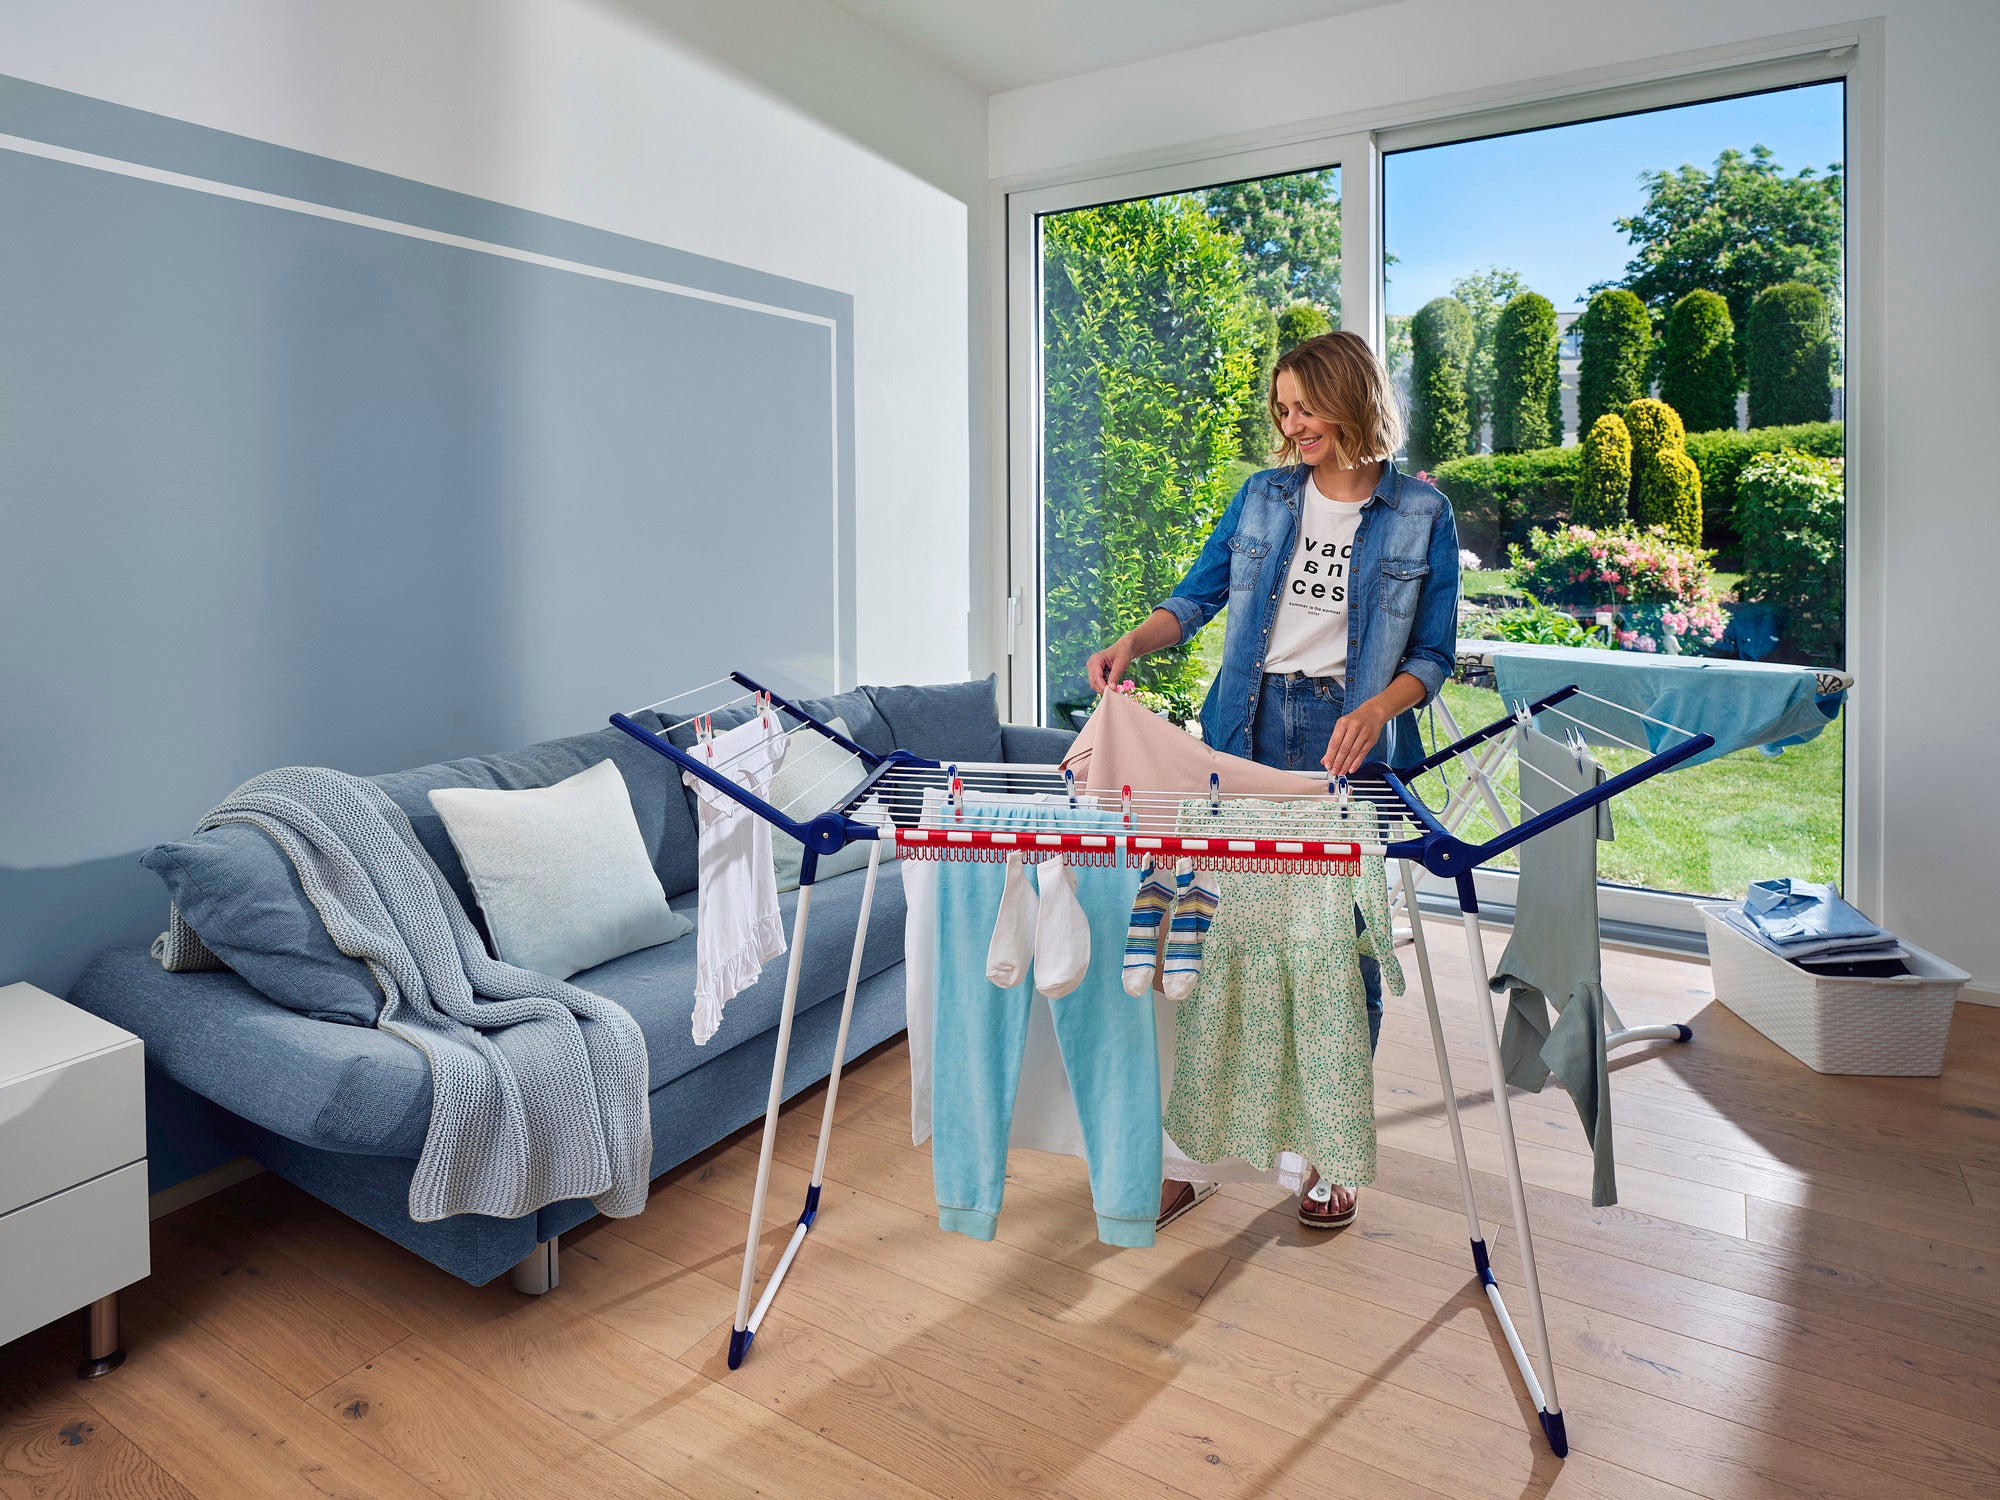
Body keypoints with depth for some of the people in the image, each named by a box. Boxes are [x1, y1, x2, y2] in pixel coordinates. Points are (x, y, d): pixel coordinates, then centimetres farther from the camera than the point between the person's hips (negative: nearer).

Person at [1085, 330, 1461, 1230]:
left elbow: (1433, 653, 2)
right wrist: (1131, 644, -10)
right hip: (1248, 733, 2)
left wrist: (1375, 710, -17)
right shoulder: (1263, 496, 10)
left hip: (1350, 744, -2)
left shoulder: (1421, 515, 2)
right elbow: (1197, 597, 9)